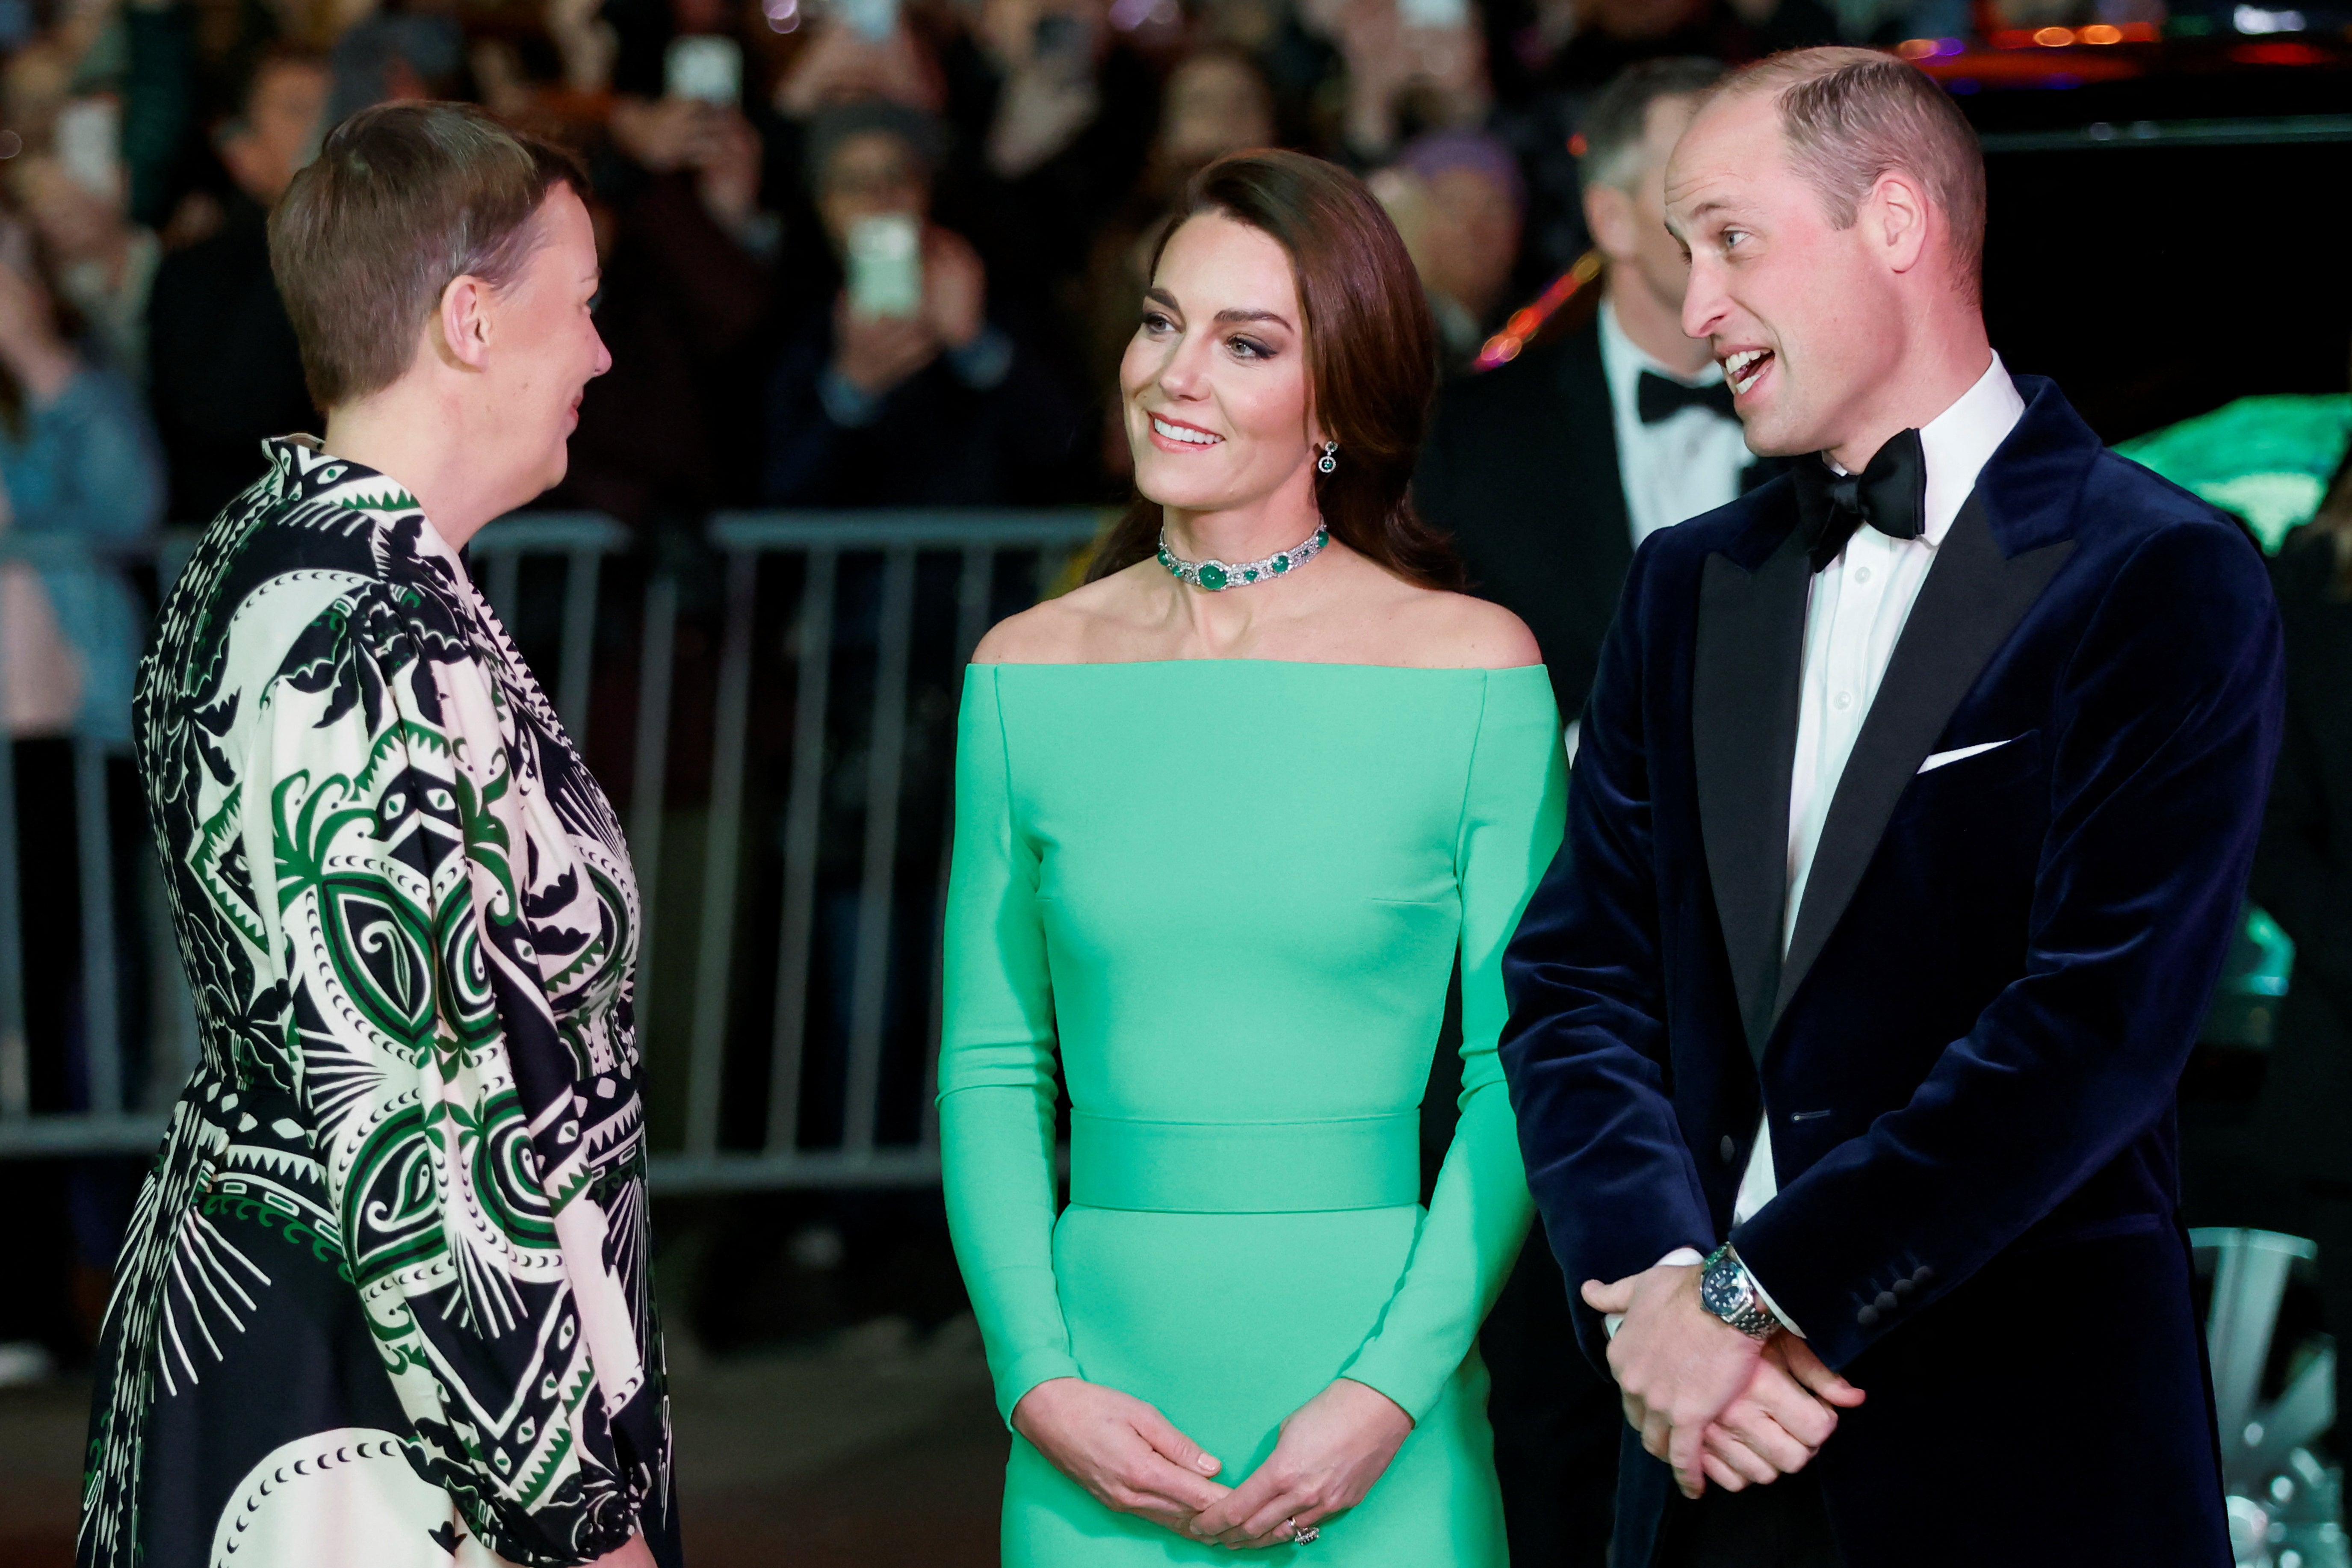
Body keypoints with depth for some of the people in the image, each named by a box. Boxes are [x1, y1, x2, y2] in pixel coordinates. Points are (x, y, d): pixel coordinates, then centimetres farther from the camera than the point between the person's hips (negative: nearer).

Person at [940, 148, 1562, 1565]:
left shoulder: (1475, 667, -3)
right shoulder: (1029, 673, 4)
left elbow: (1522, 1072, -2)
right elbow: (992, 1065, 7)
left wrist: (1392, 1392, -11)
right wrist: (1039, 1382, -5)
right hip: (1099, 1417, 2)